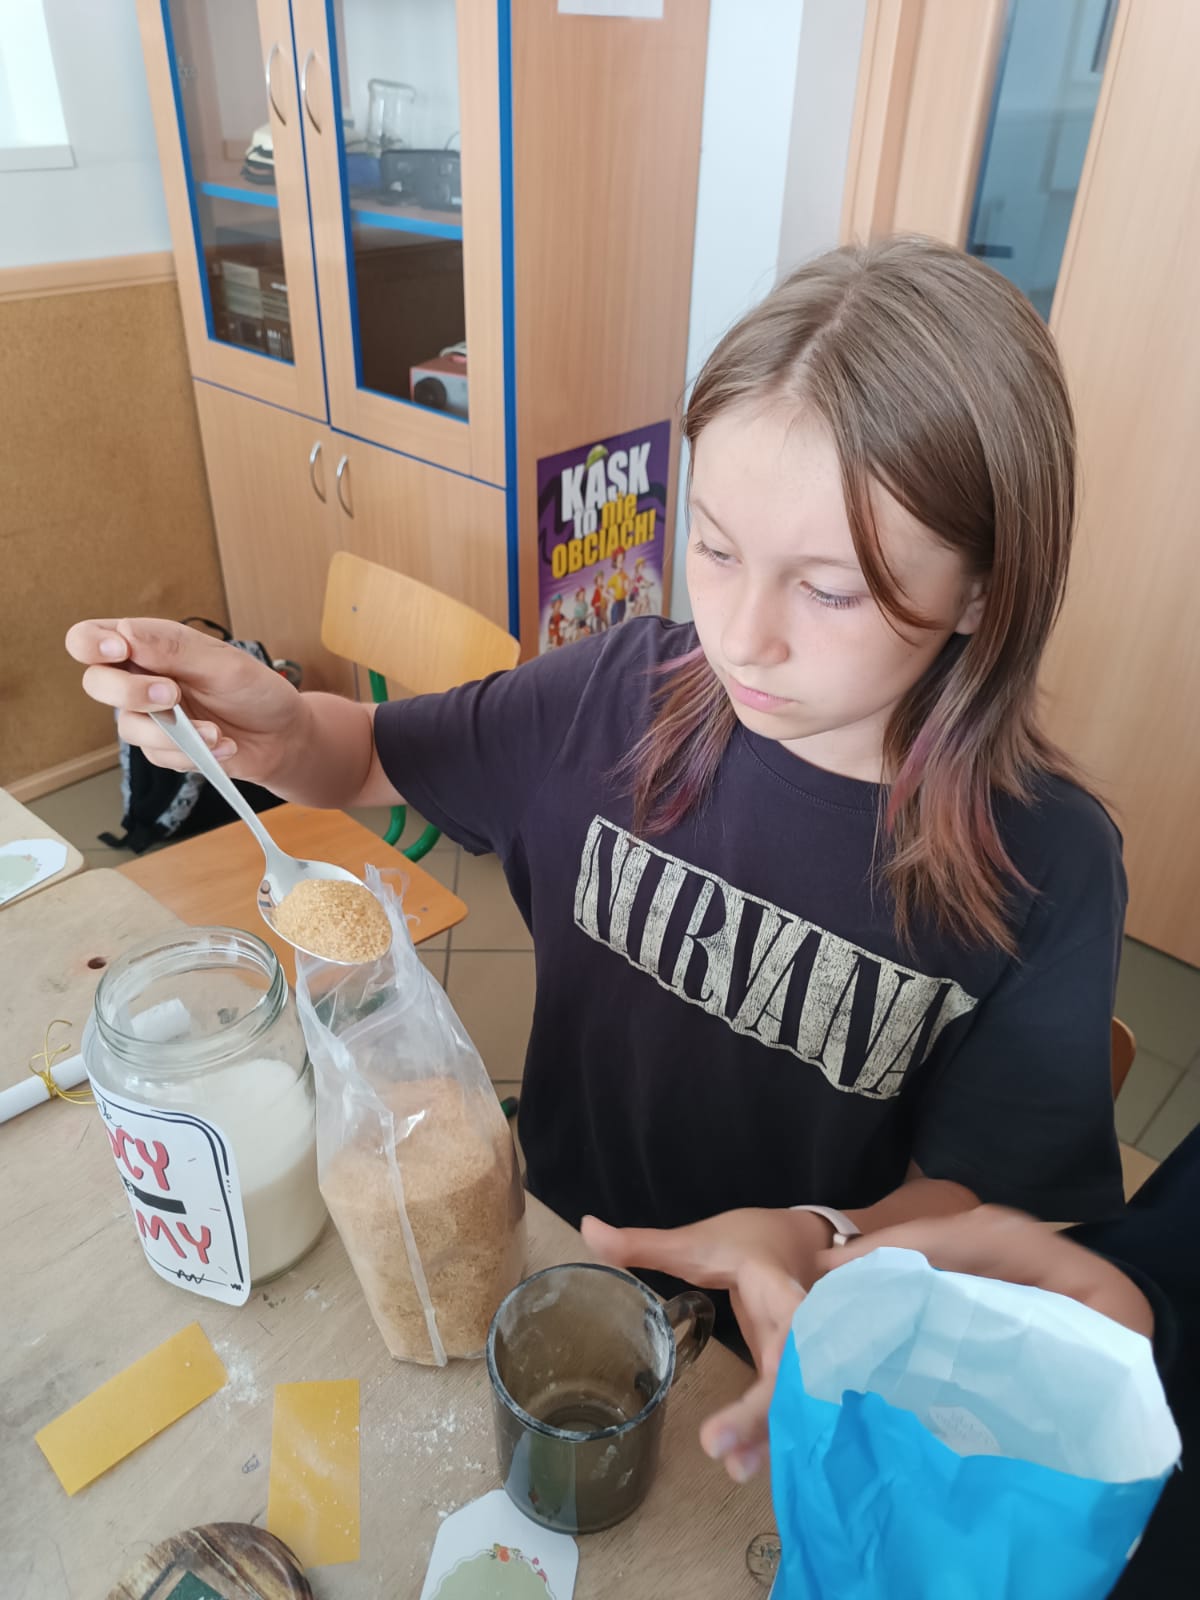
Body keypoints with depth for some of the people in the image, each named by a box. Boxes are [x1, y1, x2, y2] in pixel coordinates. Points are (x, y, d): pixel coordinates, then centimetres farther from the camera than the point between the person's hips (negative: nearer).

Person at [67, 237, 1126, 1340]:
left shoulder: (1046, 867, -20)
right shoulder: (623, 695, -14)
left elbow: (983, 1197, -11)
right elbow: (371, 760, 1)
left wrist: (816, 1249, -32)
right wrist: (275, 733, -21)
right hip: (549, 1238, 1)